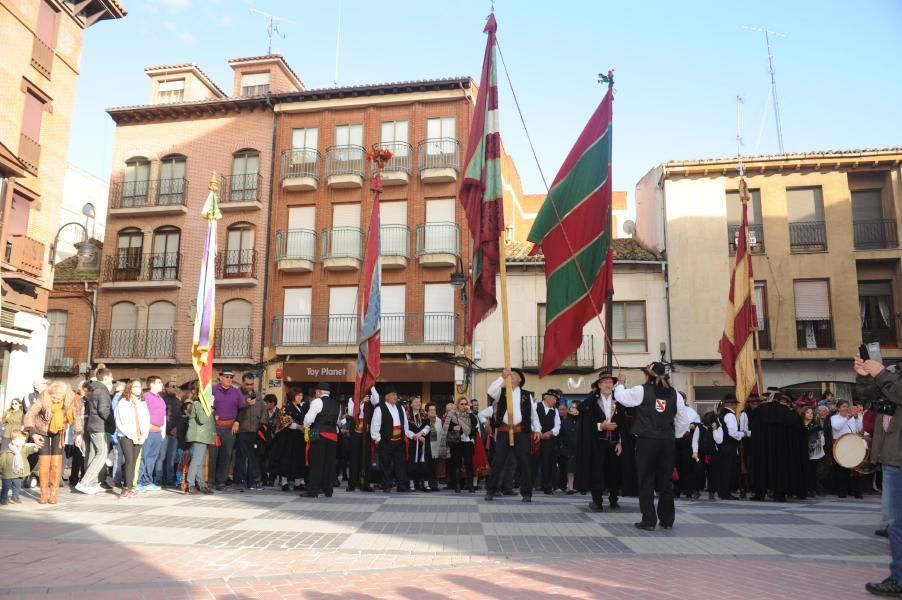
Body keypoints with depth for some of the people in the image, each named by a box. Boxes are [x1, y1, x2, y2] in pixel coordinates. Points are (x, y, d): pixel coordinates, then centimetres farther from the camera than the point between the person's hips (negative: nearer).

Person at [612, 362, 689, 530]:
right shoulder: (674, 394, 4)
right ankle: (667, 520, 19)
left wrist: (620, 384, 22)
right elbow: (683, 420, 8)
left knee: (646, 481, 4)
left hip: (646, 440, -3)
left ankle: (648, 520, 4)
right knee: (665, 480, 13)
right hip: (667, 441, 3)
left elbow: (620, 396, 4)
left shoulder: (642, 390, -6)